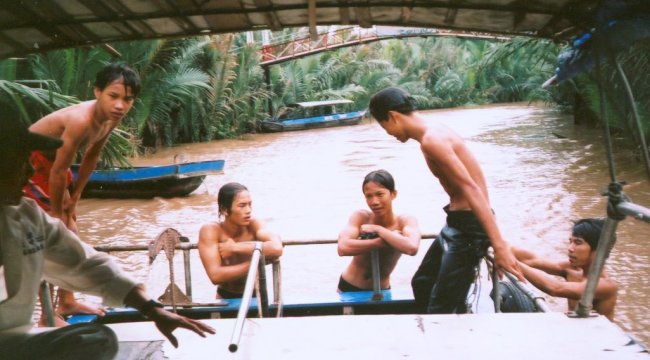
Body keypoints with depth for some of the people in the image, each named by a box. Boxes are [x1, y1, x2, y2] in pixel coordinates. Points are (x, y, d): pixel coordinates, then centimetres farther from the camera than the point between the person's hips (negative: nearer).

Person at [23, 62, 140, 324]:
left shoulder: (111, 118, -11)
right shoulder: (80, 120, -37)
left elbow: (92, 156, 3)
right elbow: (59, 171, -28)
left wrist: (74, 198, 7)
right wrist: (55, 212, -15)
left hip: (52, 158, 9)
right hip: (29, 160, -9)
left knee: (69, 231, 13)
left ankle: (67, 302, 27)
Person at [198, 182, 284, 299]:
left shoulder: (253, 224, -16)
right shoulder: (210, 231, -19)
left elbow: (276, 248, -35)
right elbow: (215, 276, -29)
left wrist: (235, 248, -29)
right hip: (226, 298, 0)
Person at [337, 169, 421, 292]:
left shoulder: (405, 221, -17)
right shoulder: (360, 217, -16)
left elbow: (412, 248, -39)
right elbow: (343, 248, -33)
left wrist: (378, 229, -29)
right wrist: (383, 241, -35)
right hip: (348, 287, 0)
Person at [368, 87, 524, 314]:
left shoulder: (431, 140, -20)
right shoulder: (434, 134, 11)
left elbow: (471, 189, -26)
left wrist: (499, 245, -31)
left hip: (469, 226, -11)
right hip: (457, 223, 11)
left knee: (441, 309, -6)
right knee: (422, 284, 23)